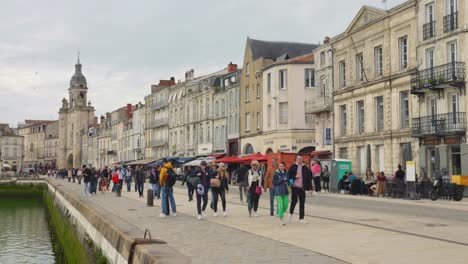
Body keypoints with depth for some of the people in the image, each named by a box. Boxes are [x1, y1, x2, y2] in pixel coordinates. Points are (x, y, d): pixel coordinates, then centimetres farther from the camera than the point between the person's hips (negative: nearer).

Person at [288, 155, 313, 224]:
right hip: (294, 187, -2)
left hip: (302, 188, 2)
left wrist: (310, 188, 4)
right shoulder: (293, 167, 2)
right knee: (294, 200, -10)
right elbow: (289, 175, 3)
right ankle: (291, 213, 18)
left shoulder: (305, 168, 7)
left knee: (302, 203, 3)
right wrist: (295, 176, -14)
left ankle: (301, 218, 10)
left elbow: (309, 178, 9)